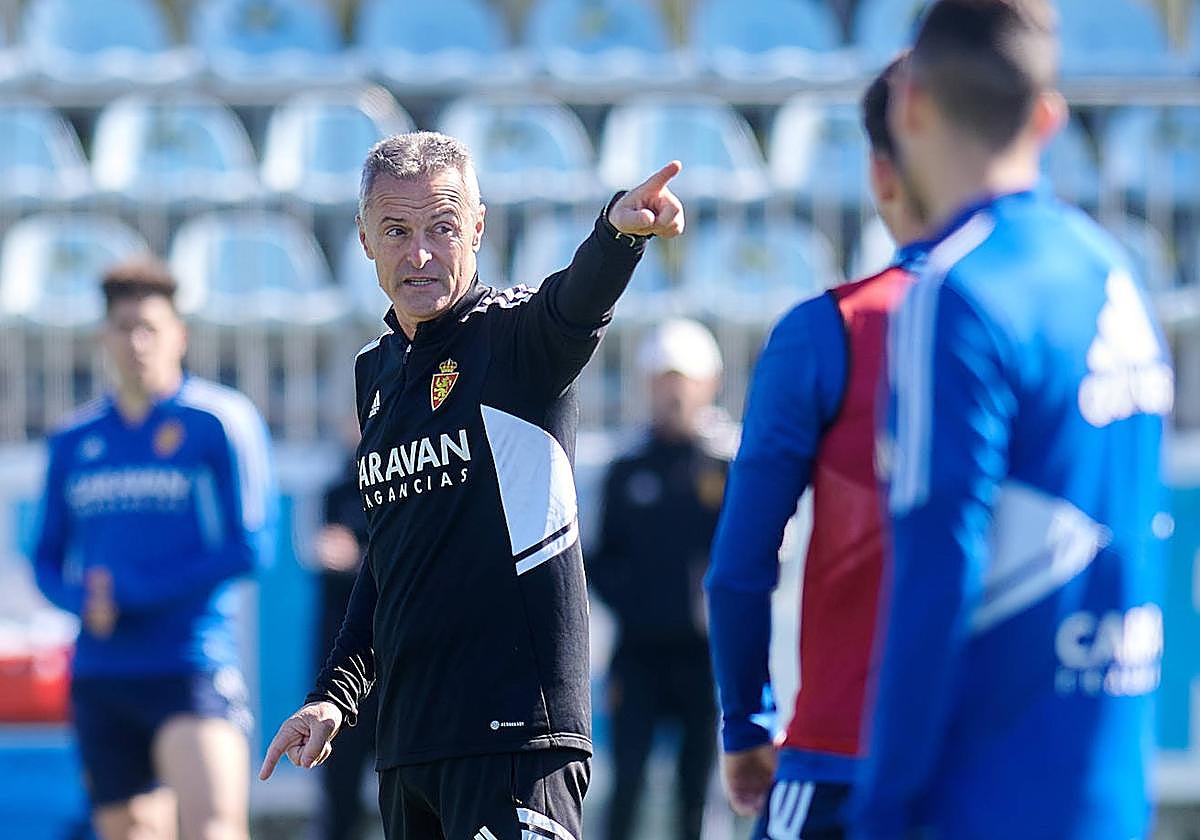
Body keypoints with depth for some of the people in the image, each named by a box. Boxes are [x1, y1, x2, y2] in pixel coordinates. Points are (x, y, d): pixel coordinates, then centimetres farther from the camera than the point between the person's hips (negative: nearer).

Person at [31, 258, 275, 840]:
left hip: (194, 667, -5)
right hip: (98, 676, 5)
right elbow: (47, 559, 18)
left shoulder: (220, 421, -1)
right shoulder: (74, 441, 14)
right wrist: (84, 600, -6)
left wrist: (133, 591, -12)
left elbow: (250, 546, -7)